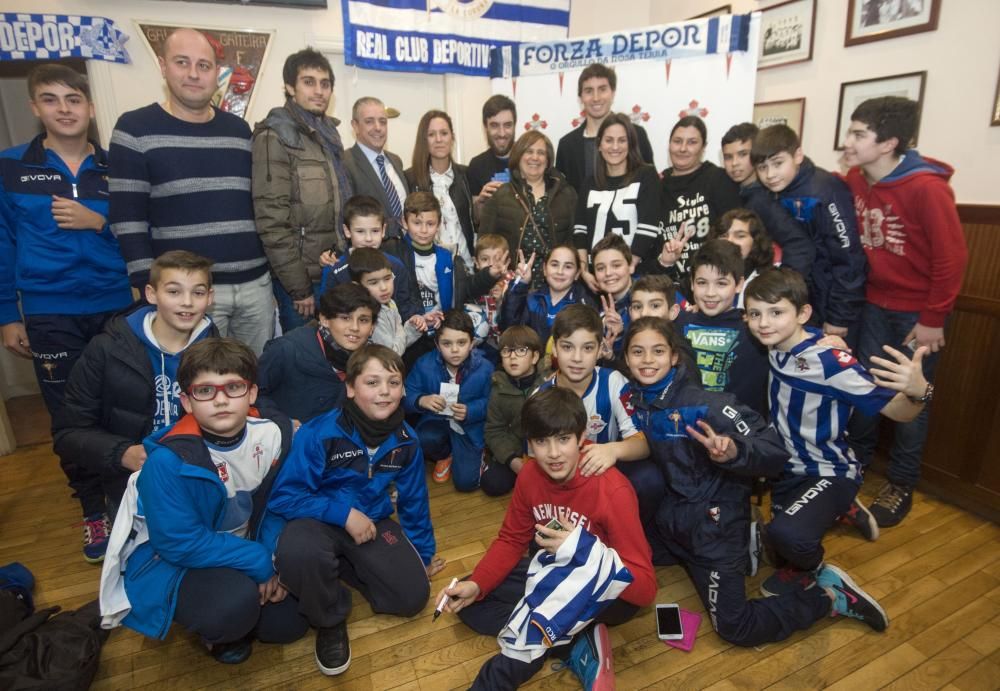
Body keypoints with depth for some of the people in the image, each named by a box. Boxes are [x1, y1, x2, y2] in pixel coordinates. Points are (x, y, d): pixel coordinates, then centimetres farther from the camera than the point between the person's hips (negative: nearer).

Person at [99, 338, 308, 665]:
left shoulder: (270, 435, -14)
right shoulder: (168, 460, -29)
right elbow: (181, 543, -26)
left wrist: (274, 561, -15)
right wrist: (259, 562, -23)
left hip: (235, 548, 5)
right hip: (165, 560, -5)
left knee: (290, 622, -1)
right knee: (236, 604, -33)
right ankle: (214, 630, 5)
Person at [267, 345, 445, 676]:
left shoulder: (405, 439, -9)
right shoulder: (319, 433, -23)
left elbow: (413, 500, 4)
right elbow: (283, 497, -19)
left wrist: (423, 552, 12)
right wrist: (344, 513, -24)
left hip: (373, 522, 4)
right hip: (320, 520, -3)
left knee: (413, 595, -10)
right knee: (299, 553, -38)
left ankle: (340, 566, 15)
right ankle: (330, 620, -4)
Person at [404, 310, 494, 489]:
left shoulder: (484, 368, -14)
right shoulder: (424, 365, -12)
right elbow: (406, 397, -6)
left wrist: (470, 411, -25)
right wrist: (421, 401, -28)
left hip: (470, 428, -1)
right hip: (436, 421, 1)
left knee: (466, 483, -11)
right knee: (425, 440, -35)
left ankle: (476, 455, 26)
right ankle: (444, 456, 5)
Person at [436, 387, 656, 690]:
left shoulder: (612, 491, -28)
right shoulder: (530, 474, -12)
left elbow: (644, 587, -27)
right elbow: (511, 540, 0)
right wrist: (476, 585, -16)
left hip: (607, 591, -6)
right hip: (552, 574, 7)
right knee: (468, 602, -5)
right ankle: (579, 643, -11)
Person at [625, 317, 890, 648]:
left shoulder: (702, 403, -25)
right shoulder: (636, 399, -5)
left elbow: (774, 451, -24)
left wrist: (732, 452, -42)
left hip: (714, 523, -7)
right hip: (669, 516, 7)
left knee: (736, 628, -2)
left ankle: (831, 594, 17)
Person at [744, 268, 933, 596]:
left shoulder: (830, 361, -29)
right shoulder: (774, 346, -12)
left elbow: (897, 410, -26)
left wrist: (918, 391, -47)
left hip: (829, 473, -7)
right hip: (787, 467, 7)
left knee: (787, 534, -34)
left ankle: (809, 566, 1)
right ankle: (842, 510, 44)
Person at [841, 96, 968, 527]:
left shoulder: (926, 187, -21)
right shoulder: (855, 180, -3)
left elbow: (952, 257, -17)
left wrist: (933, 319, -15)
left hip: (917, 310, -5)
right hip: (874, 303, 5)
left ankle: (901, 484, 20)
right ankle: (855, 461, 31)